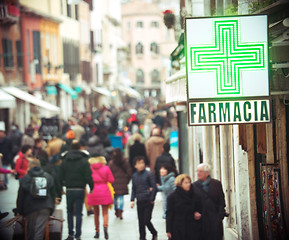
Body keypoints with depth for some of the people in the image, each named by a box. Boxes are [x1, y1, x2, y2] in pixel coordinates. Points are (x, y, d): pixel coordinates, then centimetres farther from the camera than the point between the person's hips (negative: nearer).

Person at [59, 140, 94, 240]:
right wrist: (91, 187, 4)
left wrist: (61, 187, 15)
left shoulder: (64, 161, 2)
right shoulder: (84, 161, -5)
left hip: (69, 190, 2)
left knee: (69, 212, 14)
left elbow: (61, 177, 3)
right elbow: (88, 177, -8)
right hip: (80, 190, -2)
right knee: (79, 213, 3)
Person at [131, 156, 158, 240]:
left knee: (146, 221, -6)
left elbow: (154, 188, -6)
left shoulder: (149, 174, -7)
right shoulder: (134, 176, 9)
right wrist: (132, 200, 9)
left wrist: (151, 200, -8)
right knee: (141, 221, 7)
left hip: (148, 202, -5)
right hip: (139, 202, 5)